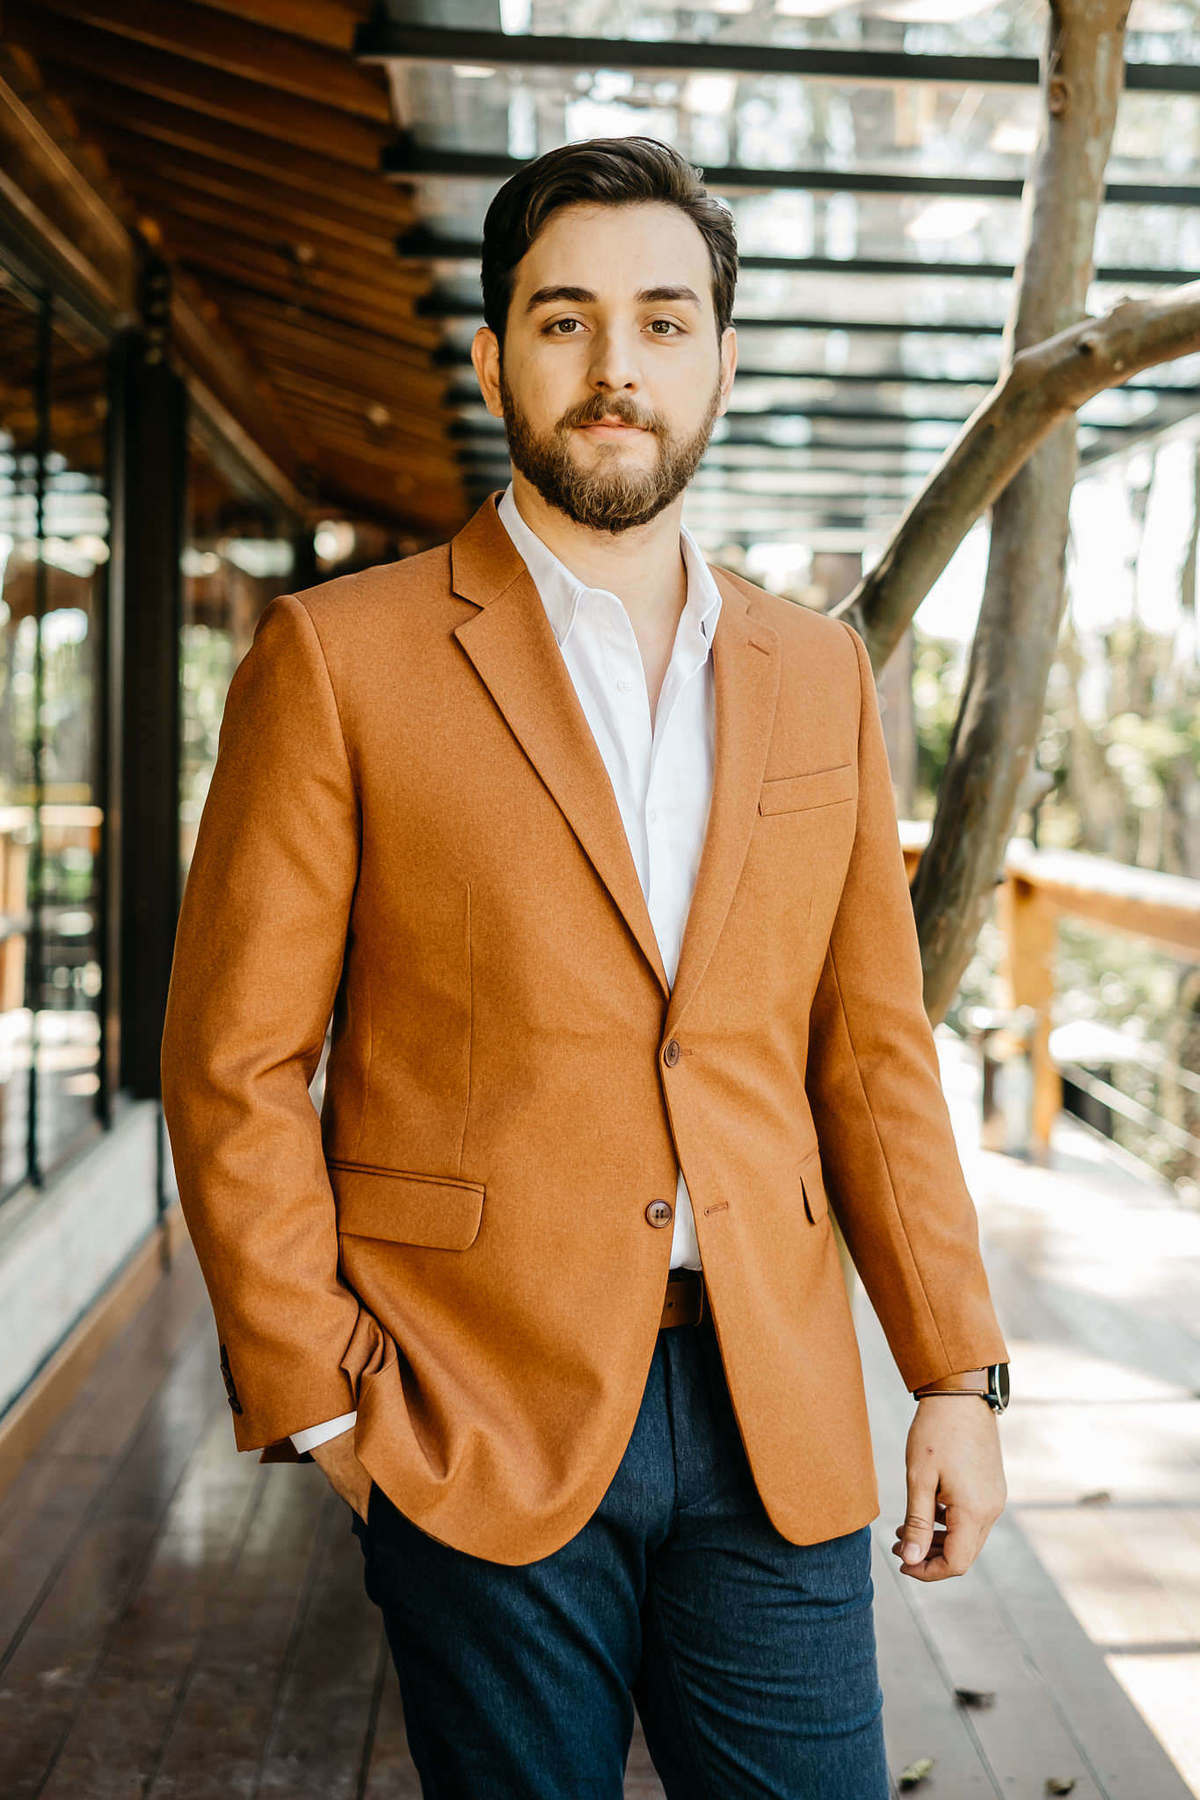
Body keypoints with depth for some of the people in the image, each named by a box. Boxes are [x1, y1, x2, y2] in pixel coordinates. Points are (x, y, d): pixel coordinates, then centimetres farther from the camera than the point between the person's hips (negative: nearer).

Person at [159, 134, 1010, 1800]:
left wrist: (957, 1373, 6)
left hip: (776, 1427, 3)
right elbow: (235, 1065, -3)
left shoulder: (819, 677, 9)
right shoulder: (340, 658, -3)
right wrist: (324, 1406, -8)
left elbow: (872, 1049, 11)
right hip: (480, 1425, -3)